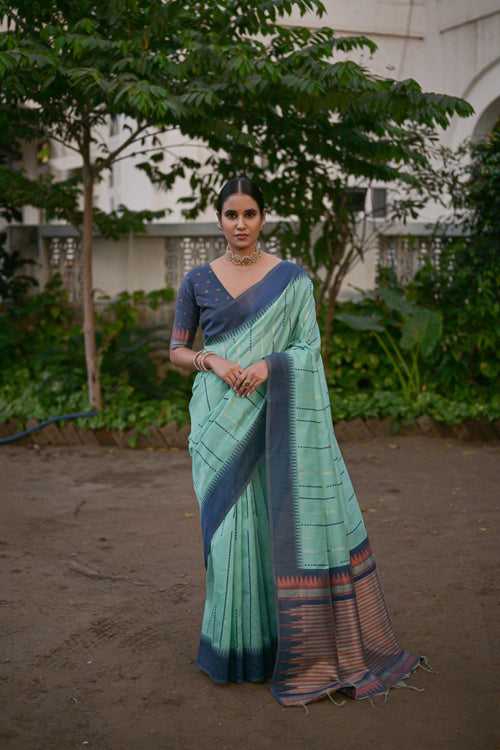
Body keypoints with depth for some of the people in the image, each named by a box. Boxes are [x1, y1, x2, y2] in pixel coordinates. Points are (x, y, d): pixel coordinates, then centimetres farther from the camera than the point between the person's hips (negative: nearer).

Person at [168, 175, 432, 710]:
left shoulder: (293, 278, 3)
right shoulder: (197, 280, 5)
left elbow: (308, 347, -1)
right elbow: (177, 350, 7)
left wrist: (268, 364, -19)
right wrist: (213, 361, -13)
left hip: (274, 417, 0)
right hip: (220, 422, 1)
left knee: (289, 516, -2)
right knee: (231, 523, 2)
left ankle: (294, 640, 15)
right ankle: (238, 641, 20)